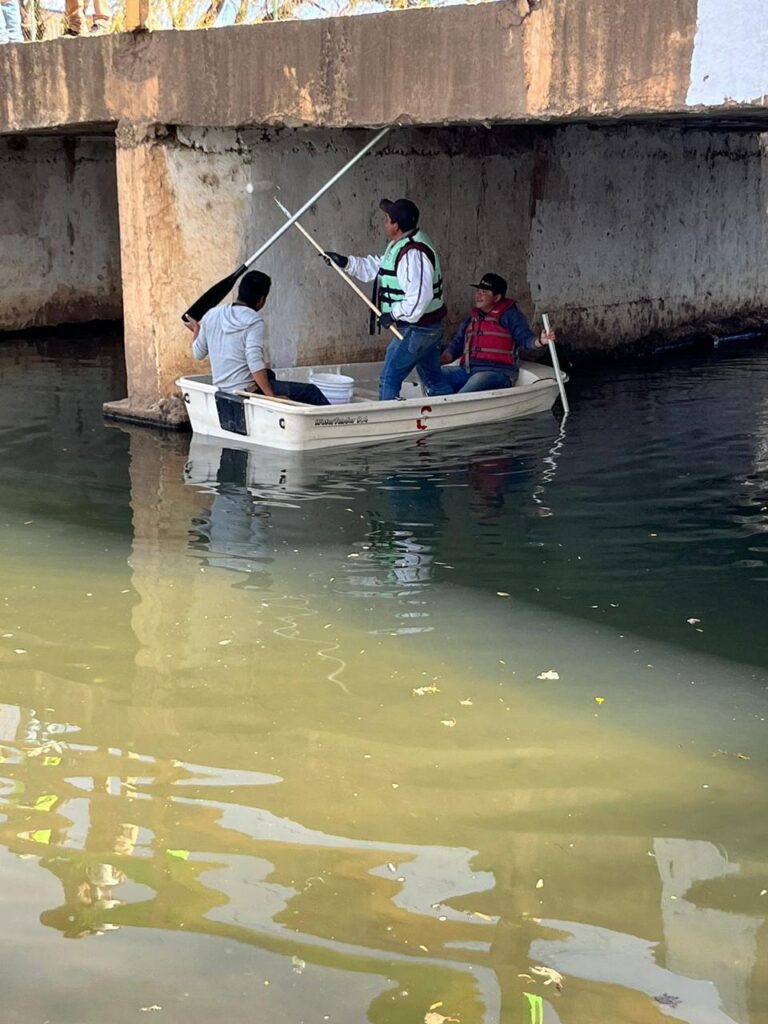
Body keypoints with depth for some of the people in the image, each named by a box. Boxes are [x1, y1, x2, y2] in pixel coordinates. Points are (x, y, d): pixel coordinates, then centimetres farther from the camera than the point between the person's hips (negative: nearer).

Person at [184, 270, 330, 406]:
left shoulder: (212, 314, 3)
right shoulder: (254, 322, -16)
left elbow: (198, 353, 11)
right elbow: (255, 362, -27)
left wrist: (196, 330, 30)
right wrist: (271, 397, -26)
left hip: (222, 388, 8)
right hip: (246, 391, -8)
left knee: (268, 375, 37)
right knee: (310, 391, -2)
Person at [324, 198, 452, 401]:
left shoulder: (412, 253, -24)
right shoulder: (401, 245, 10)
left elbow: (419, 297, -31)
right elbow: (377, 268, 20)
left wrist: (394, 314, -21)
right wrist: (346, 262, 12)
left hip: (416, 329, -10)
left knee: (389, 379, -5)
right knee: (433, 379, 16)